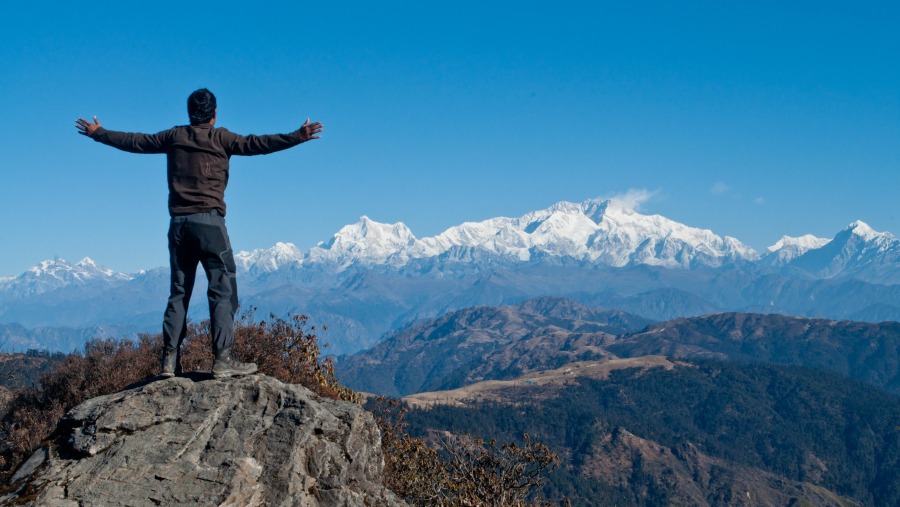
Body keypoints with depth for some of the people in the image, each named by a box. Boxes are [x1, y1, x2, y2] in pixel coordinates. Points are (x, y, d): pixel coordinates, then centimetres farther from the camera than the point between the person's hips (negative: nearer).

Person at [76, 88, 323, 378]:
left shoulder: (174, 136, 12)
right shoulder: (219, 138, 0)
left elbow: (134, 142, 21)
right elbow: (255, 144, -11)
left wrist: (98, 134, 35)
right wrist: (298, 137, -14)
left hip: (178, 223, 5)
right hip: (209, 220, -5)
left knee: (178, 292, 11)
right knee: (223, 289, -5)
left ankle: (170, 359, 7)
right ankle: (223, 359, -13)